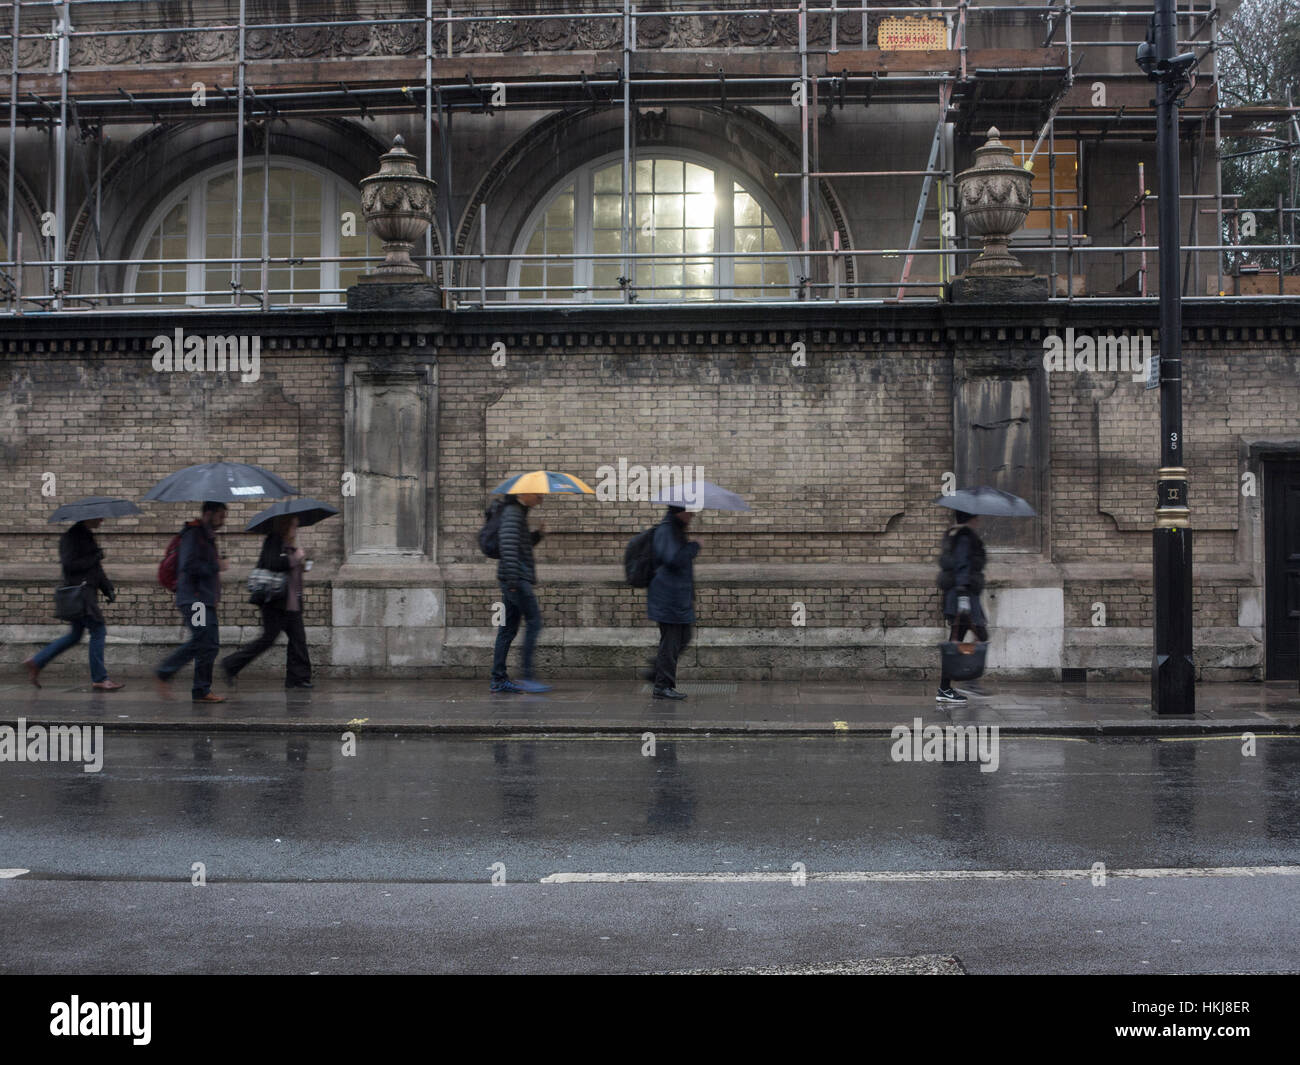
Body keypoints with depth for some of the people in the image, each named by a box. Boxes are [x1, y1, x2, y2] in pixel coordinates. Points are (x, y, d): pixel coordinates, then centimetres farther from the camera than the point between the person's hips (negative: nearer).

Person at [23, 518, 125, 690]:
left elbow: (96, 568, 20)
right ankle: (99, 679, -2)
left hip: (88, 591, 10)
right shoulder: (71, 537, -11)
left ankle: (36, 662, 21)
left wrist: (108, 589, 12)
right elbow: (70, 564, -21)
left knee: (75, 635, 15)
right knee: (98, 631, -7)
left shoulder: (87, 536, 17)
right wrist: (95, 558, -16)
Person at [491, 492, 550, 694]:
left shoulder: (520, 512, 21)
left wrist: (537, 533, 9)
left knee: (509, 628, 8)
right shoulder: (512, 513, -9)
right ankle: (527, 676, -12)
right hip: (516, 579, -10)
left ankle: (498, 679, 9)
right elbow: (508, 543, -21)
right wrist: (512, 577, -26)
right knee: (534, 621, -11)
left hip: (516, 579, 10)